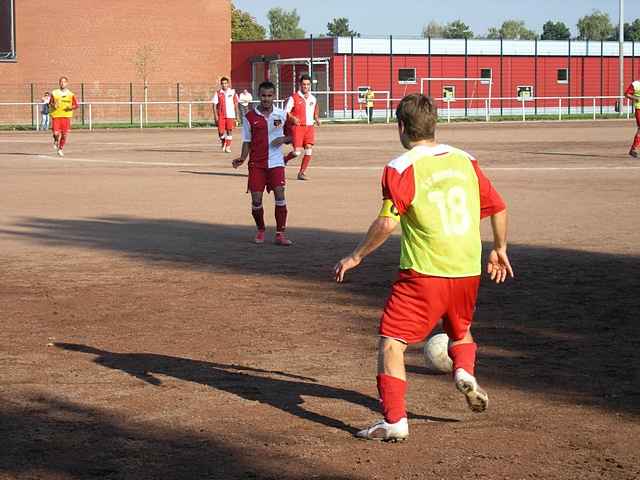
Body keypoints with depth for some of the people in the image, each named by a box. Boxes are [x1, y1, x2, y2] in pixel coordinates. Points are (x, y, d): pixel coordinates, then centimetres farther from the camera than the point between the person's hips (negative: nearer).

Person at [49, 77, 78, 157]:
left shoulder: (70, 94, 3)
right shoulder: (54, 93, 2)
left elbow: (76, 105, 7)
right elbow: (50, 103, 10)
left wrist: (71, 107, -14)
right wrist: (53, 105, -12)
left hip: (66, 116, 1)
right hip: (56, 115, -1)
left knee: (65, 134, -1)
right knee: (56, 133, -11)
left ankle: (60, 149, 20)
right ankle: (56, 141, 25)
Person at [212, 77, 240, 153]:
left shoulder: (233, 92, 5)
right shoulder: (218, 93, 3)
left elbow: (236, 104, 10)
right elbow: (215, 105, 2)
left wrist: (237, 115, 7)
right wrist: (215, 115, -7)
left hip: (230, 115, 0)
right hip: (221, 115, 0)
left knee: (229, 130, -3)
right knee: (221, 131, -3)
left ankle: (228, 147, 3)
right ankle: (223, 143, 25)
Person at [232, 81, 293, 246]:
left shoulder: (281, 115, 2)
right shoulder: (250, 117, 1)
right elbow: (247, 142, 6)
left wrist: (283, 139, -8)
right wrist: (242, 159, -10)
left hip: (276, 162, 0)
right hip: (256, 163, 0)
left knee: (279, 194, -13)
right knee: (256, 200, -2)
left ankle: (280, 234, -7)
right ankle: (260, 231, 22)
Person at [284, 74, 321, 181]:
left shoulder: (313, 99, 14)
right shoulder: (294, 98, -2)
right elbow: (286, 112, -6)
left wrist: (317, 119, 6)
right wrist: (292, 118, -25)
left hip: (309, 127, 5)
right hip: (297, 127, -5)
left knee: (309, 150, -5)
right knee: (297, 151, -12)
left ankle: (302, 173, 4)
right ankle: (285, 160, 19)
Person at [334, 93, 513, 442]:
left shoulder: (401, 168, -9)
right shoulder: (465, 161, 9)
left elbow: (387, 223, -17)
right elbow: (498, 207, 14)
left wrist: (355, 257, -5)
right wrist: (499, 249, 28)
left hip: (424, 272, -6)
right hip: (468, 270, 6)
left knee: (391, 342, 2)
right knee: (460, 331, 30)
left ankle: (395, 420, -6)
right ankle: (465, 372, 3)